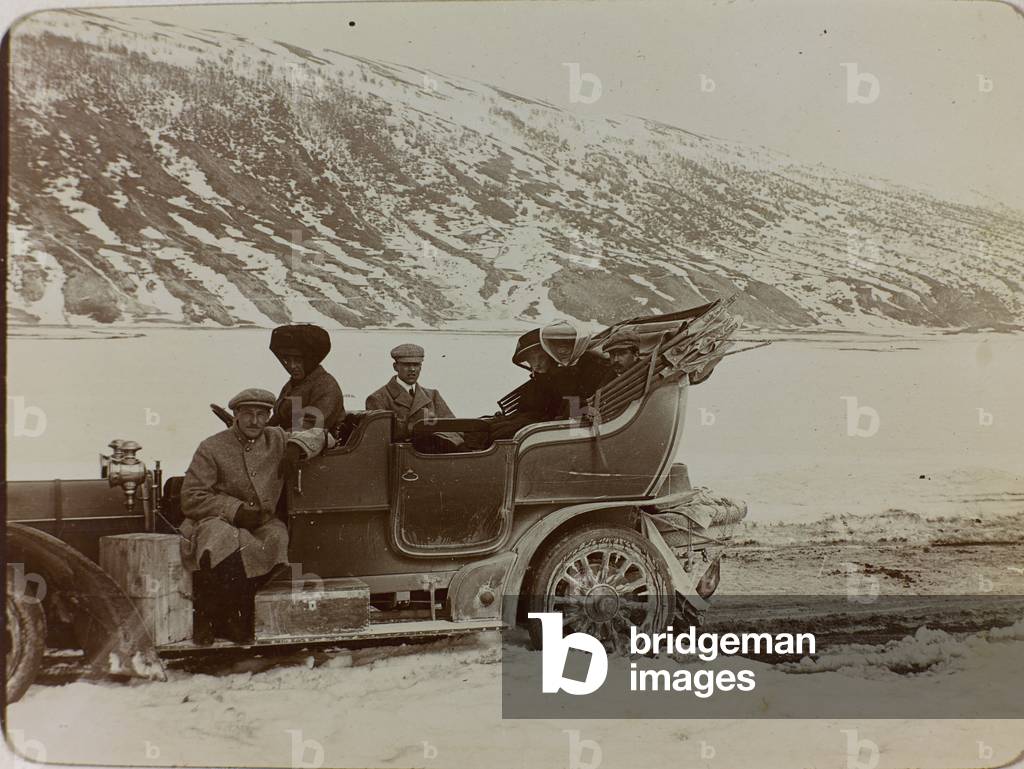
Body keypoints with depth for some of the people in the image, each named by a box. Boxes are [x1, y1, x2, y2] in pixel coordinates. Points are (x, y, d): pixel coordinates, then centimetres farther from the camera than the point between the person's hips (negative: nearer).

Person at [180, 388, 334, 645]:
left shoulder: (277, 440, 12)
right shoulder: (212, 448, 1)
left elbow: (321, 436, 20)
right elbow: (190, 498, -4)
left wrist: (297, 445, -1)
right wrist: (235, 509, -14)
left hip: (260, 526, 3)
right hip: (215, 523, -3)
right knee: (226, 540, -38)